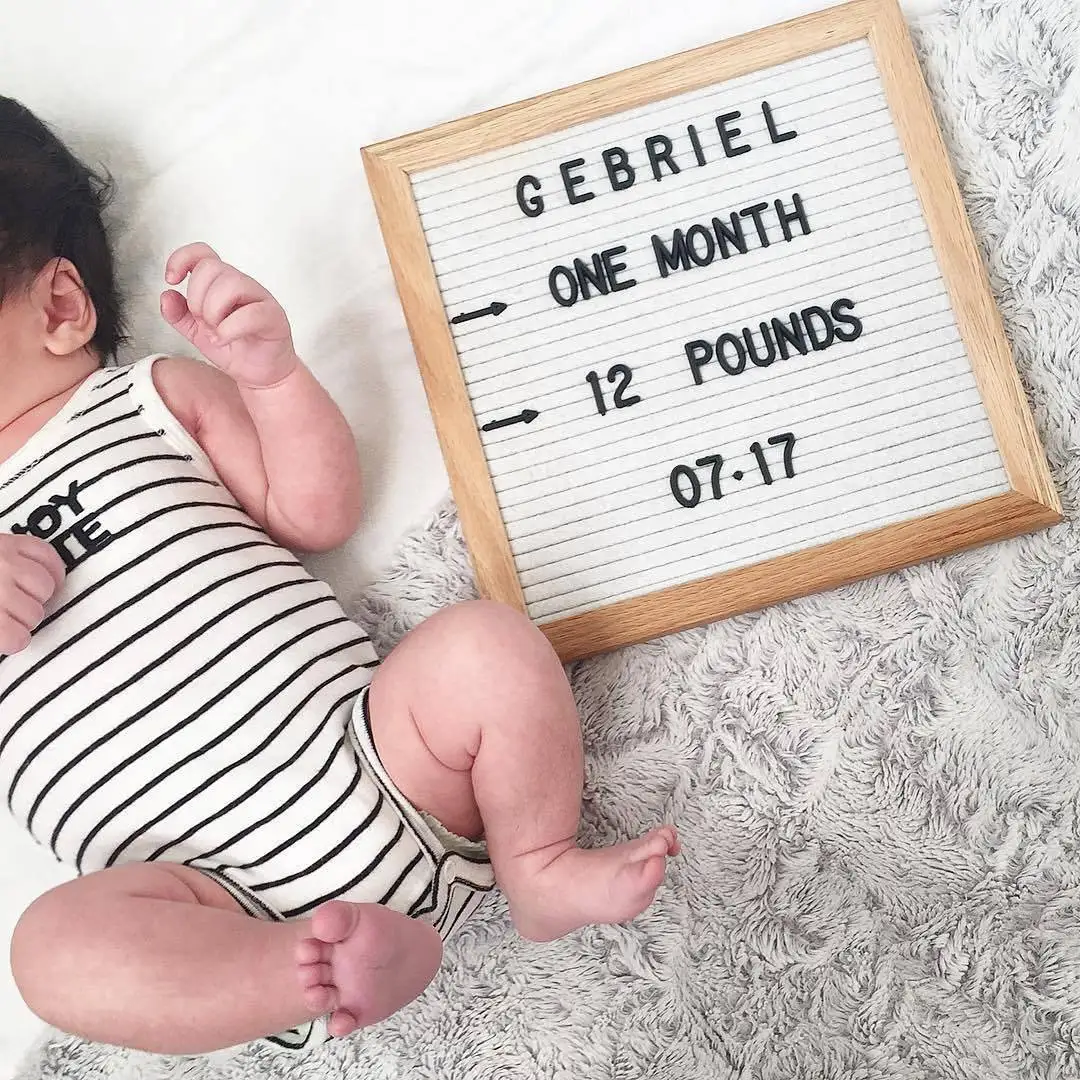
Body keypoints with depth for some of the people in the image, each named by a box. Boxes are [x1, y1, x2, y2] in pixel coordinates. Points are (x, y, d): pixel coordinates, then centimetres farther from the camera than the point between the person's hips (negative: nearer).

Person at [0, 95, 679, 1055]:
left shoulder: (150, 397, 13)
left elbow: (318, 514, 6)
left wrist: (271, 372, -10)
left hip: (372, 763, 1)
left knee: (489, 647, -23)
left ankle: (540, 871, -3)